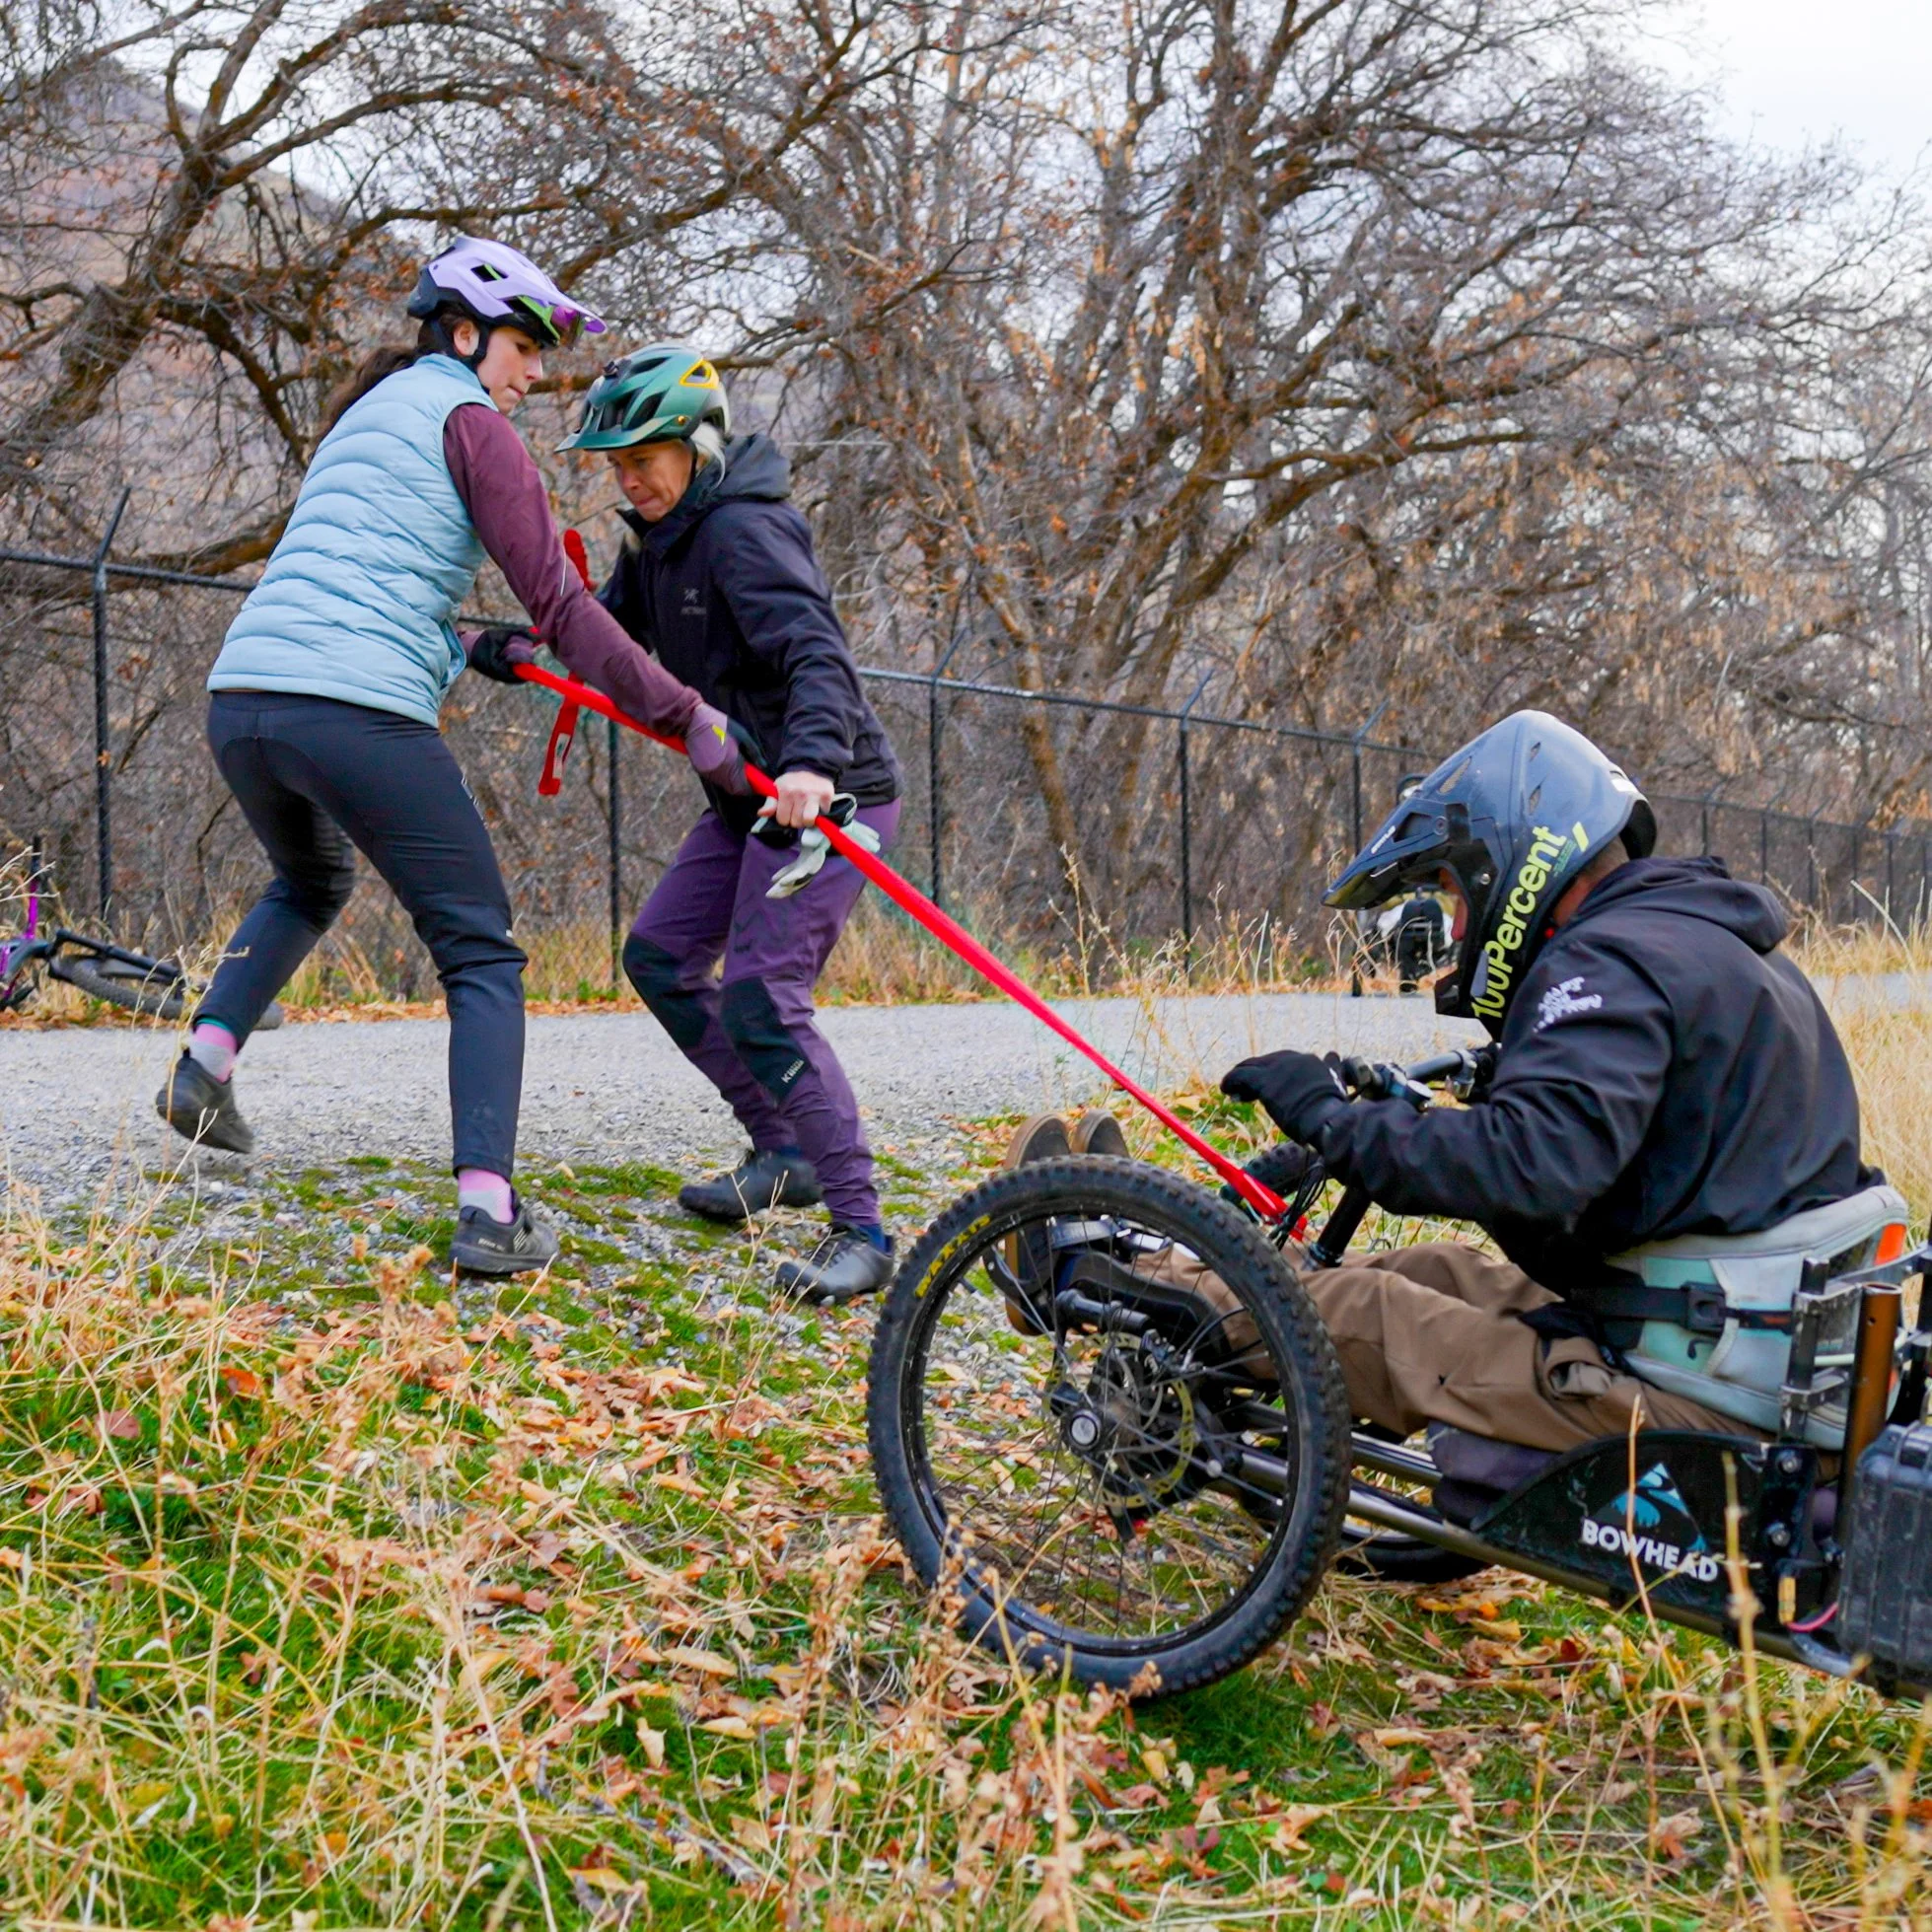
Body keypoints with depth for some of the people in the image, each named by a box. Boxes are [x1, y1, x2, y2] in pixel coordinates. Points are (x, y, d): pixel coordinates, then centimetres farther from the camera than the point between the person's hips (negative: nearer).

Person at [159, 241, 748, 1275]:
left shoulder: (364, 414, 27)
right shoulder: (466, 419, 2)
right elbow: (557, 602, -6)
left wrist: (467, 650, 30)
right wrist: (685, 714, -5)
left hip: (241, 699, 8)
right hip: (360, 714, -8)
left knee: (309, 882, 36)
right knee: (481, 955, 3)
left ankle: (206, 1059, 19)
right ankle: (488, 1210, -6)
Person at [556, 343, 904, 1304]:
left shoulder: (742, 530, -19)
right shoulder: (659, 531, 11)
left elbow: (818, 654, -33)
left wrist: (813, 759, -51)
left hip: (827, 794, -10)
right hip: (751, 795, 10)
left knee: (760, 998, -18)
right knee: (658, 957, 13)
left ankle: (861, 1231, -12)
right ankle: (784, 1152, 23)